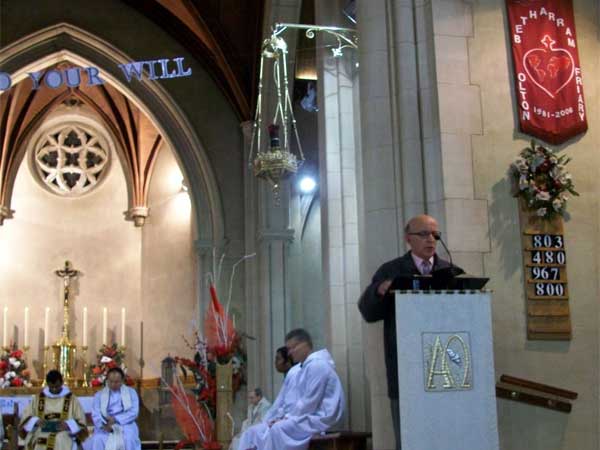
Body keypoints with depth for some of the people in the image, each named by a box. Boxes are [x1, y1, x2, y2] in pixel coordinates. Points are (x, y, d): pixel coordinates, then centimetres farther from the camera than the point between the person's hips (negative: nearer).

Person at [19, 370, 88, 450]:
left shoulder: (71, 399, 9)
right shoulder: (38, 398, 14)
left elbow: (80, 423, 8)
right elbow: (25, 418, 14)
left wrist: (68, 425, -11)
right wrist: (36, 421, -7)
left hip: (64, 435, -1)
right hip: (41, 435, 1)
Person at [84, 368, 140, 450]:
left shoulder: (131, 392, 10)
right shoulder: (99, 395, 12)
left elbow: (134, 412, -1)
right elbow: (95, 415, 0)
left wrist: (115, 419, -15)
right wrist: (104, 425, -22)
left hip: (125, 425, -1)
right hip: (106, 427, 1)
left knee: (129, 440, -33)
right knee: (97, 440, -31)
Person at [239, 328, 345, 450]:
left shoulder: (318, 365, -11)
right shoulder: (294, 371, 19)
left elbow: (310, 402, -18)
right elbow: (282, 400, 17)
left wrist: (288, 418, -13)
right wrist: (274, 419, 1)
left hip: (314, 420, -10)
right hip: (295, 419, 10)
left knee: (278, 430, -34)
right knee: (253, 432, -4)